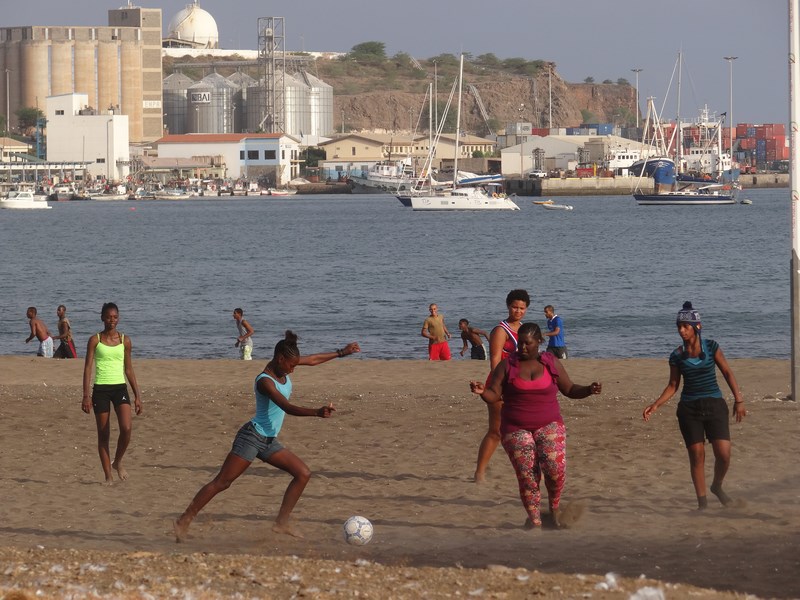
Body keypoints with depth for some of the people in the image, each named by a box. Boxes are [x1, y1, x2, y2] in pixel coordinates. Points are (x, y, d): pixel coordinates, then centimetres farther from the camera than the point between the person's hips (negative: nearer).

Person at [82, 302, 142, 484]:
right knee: (103, 434, 2)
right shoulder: (95, 340, 2)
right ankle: (108, 475, 10)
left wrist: (137, 395, 11)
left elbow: (129, 369, 13)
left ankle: (118, 462, 7)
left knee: (126, 428, -18)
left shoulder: (125, 341, 8)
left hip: (120, 388, 1)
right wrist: (86, 395, -8)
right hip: (100, 389, -1)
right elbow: (88, 367, 0)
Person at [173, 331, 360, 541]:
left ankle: (281, 523, 3)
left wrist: (341, 353, 23)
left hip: (269, 442, 9)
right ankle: (183, 522, -5)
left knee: (303, 474, 2)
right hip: (252, 437, -9)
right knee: (222, 483, -9)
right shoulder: (265, 381, -22)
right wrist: (317, 413, -46)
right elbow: (287, 407, -33)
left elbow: (312, 360, 19)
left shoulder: (281, 368, 4)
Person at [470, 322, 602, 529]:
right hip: (516, 430, 0)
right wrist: (482, 391, -24)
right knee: (527, 476, -9)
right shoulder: (506, 366, 1)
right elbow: (494, 396, -2)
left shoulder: (551, 363, 5)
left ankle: (554, 509, 3)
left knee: (555, 467, -22)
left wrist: (589, 390, -8)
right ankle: (534, 521, 9)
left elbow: (570, 390, 10)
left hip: (549, 426, 0)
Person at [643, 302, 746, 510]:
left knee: (724, 454, -9)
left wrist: (738, 400, -3)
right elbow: (673, 386, 6)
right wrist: (656, 405, -6)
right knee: (697, 455, 0)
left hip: (714, 406, -1)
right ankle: (702, 500, 11)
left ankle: (717, 487, 20)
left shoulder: (711, 347, -3)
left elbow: (727, 373, 2)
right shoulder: (677, 356, 0)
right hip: (689, 409, 1)